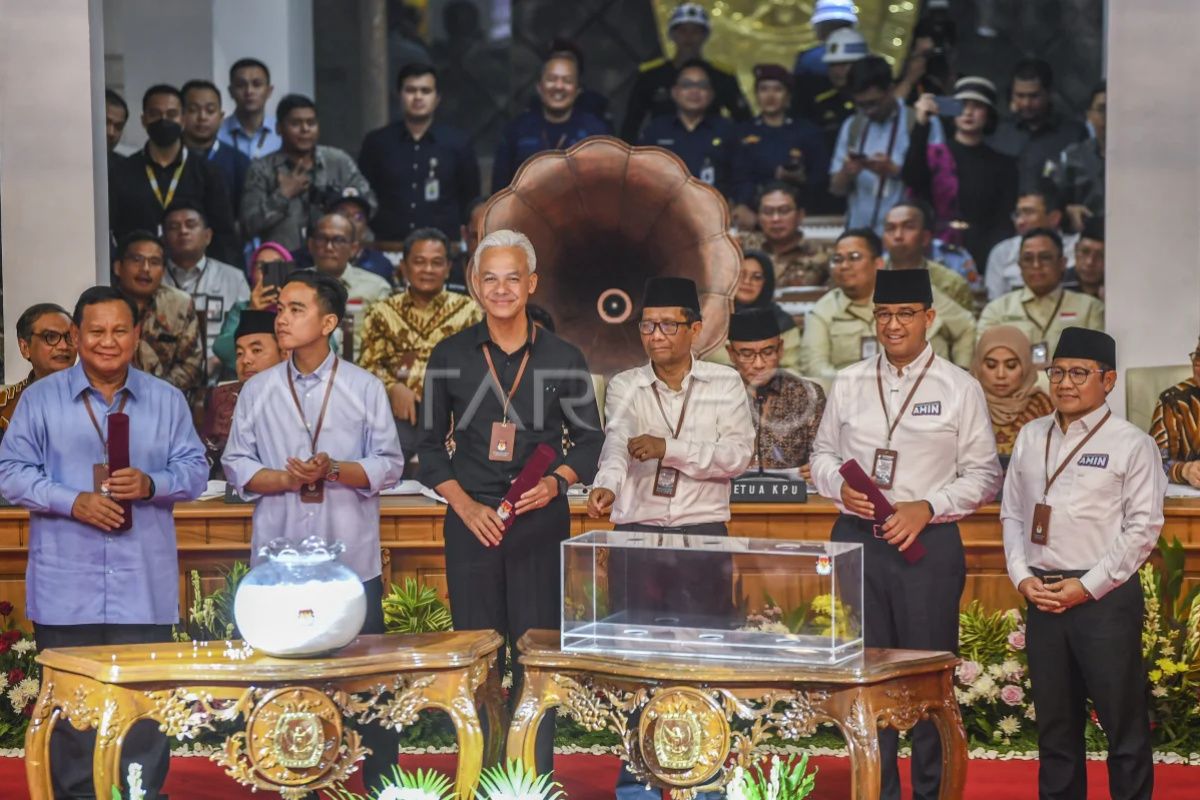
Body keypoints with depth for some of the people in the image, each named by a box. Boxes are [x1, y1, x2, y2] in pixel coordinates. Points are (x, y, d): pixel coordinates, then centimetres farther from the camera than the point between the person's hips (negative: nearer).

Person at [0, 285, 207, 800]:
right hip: (66, 589, -1)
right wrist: (73, 502, -14)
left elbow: (194, 469, 6)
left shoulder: (167, 401, 9)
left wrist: (151, 485, -14)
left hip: (144, 589, 1)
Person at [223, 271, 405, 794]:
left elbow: (389, 465, 0)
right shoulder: (257, 390, 7)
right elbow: (236, 466, 5)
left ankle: (382, 782, 13)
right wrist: (285, 479, -12)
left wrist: (334, 470, -16)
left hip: (351, 559, -1)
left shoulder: (365, 388, 3)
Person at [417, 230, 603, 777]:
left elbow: (589, 440, 9)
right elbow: (430, 445, 9)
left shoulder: (564, 359, 3)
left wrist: (556, 481, -10)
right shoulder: (450, 357, 5)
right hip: (472, 522, 1)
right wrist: (465, 505, -5)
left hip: (542, 522, -1)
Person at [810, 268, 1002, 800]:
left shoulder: (959, 388, 0)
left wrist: (927, 508, -12)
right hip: (857, 538, 3)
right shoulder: (848, 384, 9)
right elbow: (823, 453, 16)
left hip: (928, 541, -3)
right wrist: (840, 489, -5)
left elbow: (984, 473, 1)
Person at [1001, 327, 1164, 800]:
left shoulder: (1131, 445, -4)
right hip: (1041, 596, 5)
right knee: (1055, 724, 12)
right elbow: (1012, 514, 13)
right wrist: (1022, 577, 0)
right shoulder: (1031, 438, 12)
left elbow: (1143, 528, -8)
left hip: (1106, 597, -5)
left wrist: (1087, 586, -12)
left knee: (1123, 722, -2)